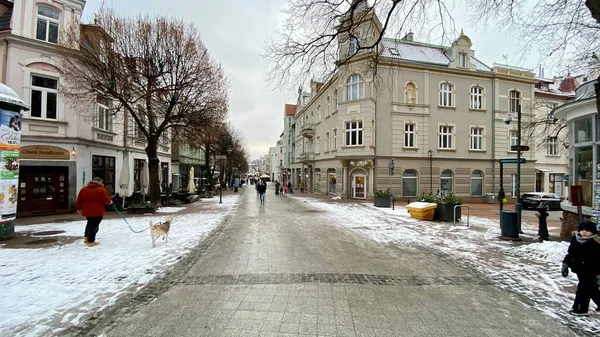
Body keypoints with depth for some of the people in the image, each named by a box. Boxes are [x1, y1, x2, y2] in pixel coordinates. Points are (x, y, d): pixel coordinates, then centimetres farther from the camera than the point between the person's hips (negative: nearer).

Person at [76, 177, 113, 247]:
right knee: (94, 225, 2)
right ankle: (91, 241, 7)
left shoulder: (84, 189, 8)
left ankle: (86, 237, 31)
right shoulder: (102, 189, -11)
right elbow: (106, 200, -13)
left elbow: (79, 200, 10)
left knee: (90, 223, 26)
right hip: (97, 211, -6)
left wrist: (79, 208, 21)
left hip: (87, 211, 6)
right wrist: (110, 201, 8)